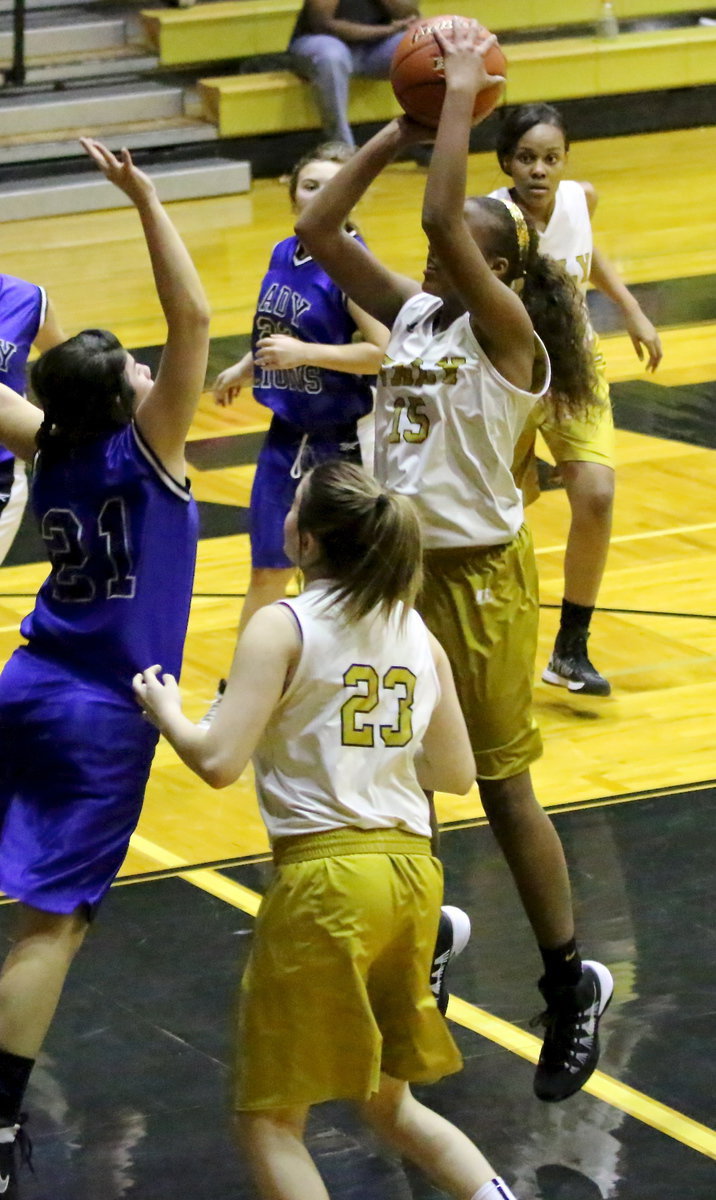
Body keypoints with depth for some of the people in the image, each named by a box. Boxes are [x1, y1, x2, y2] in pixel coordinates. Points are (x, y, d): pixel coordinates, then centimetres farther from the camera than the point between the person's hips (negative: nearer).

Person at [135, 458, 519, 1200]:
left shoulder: (283, 628, -7)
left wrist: (166, 711, 4)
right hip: (412, 873, 6)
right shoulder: (417, 633, 10)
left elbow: (220, 761, -15)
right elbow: (455, 774, 14)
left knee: (268, 1121, 4)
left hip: (325, 875, -6)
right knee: (389, 1104, 23)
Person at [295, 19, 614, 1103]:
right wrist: (402, 127, -4)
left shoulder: (505, 328, -15)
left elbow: (443, 219, -30)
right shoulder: (411, 312, 4)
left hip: (479, 578, -7)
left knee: (503, 789, 0)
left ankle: (571, 985, 14)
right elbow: (318, 231, 0)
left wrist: (463, 95, -23)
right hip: (396, 566, 7)